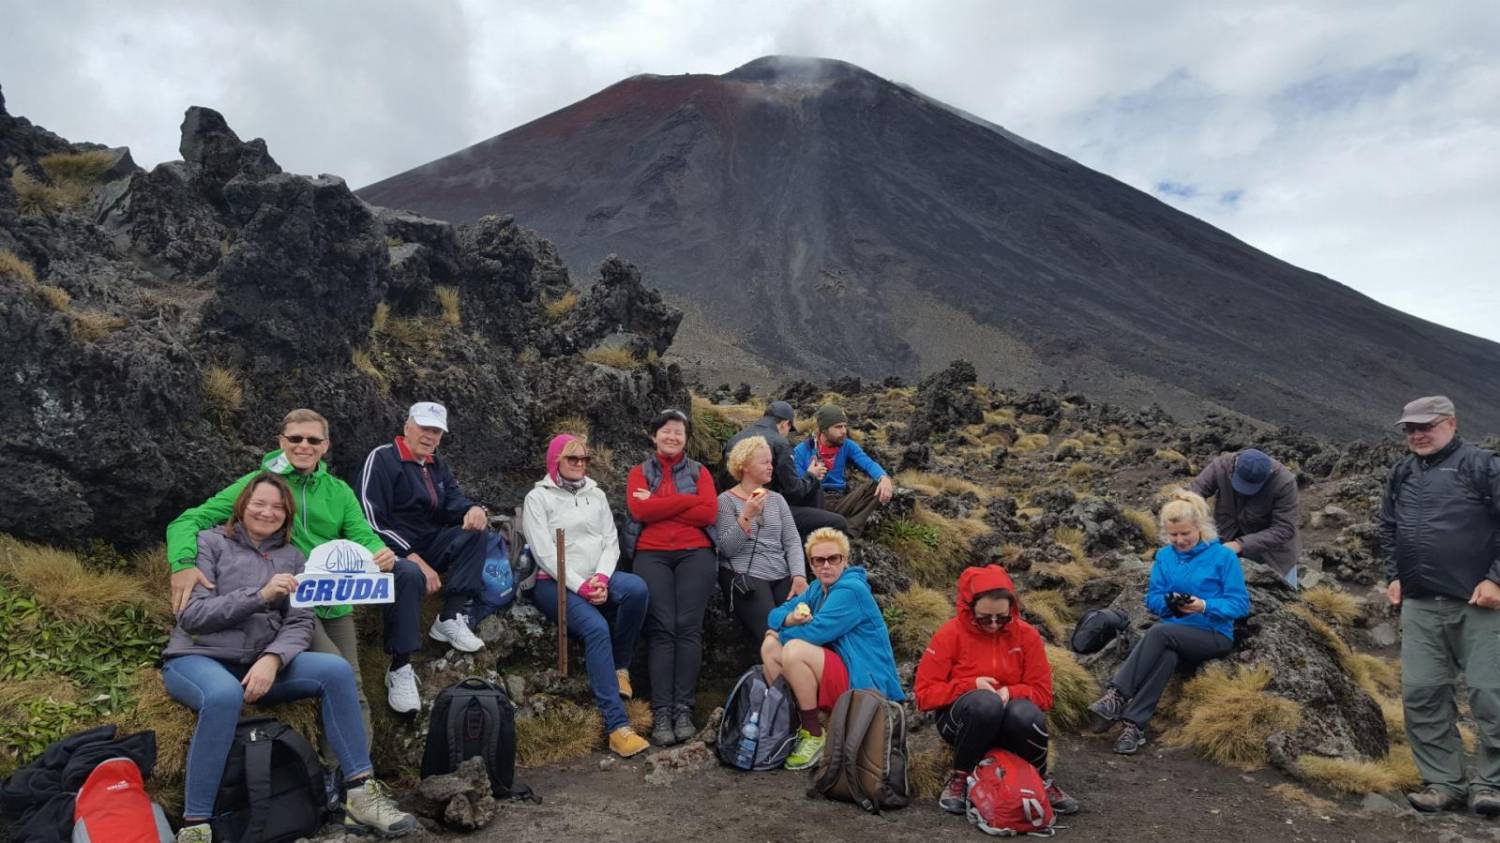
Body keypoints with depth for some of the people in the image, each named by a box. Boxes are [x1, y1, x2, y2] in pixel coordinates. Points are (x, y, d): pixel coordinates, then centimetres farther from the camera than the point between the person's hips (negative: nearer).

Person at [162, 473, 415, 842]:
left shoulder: (292, 557, 12)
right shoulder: (210, 542, 2)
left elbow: (299, 625, 2)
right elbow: (191, 616, -8)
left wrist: (272, 659, -19)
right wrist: (260, 595, -19)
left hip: (260, 662, 4)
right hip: (196, 659, -4)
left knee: (336, 670, -21)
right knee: (225, 694, -39)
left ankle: (361, 794, -19)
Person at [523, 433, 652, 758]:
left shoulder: (596, 495, 18)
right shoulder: (538, 498, 3)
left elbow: (611, 542, 10)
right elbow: (545, 553, -7)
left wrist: (601, 578, -10)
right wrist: (581, 586, -18)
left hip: (597, 578, 4)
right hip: (555, 583, -4)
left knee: (637, 587, -30)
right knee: (596, 627, -33)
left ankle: (619, 666, -10)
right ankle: (617, 725, -34)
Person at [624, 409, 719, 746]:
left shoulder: (699, 472, 17)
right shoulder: (640, 472, 16)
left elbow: (709, 513, 0)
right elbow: (638, 509, -4)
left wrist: (658, 507, -2)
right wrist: (688, 501, -3)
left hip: (695, 553, 1)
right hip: (651, 555, 0)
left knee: (688, 626, -14)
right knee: (662, 628, -15)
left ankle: (683, 709, -13)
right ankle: (661, 712, -16)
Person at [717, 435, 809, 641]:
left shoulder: (777, 499, 17)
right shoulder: (726, 501, 2)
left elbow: (792, 541, 8)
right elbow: (727, 549, -7)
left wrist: (799, 576, -8)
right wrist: (747, 516, -18)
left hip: (782, 576, 4)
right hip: (745, 576, -4)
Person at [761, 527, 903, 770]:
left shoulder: (851, 590, -16)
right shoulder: (819, 589, 11)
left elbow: (815, 632, -22)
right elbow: (776, 614, 11)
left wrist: (780, 633, -3)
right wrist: (790, 619, -14)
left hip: (864, 684, -9)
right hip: (836, 677, 9)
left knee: (794, 649, -28)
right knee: (770, 647, 0)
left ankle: (814, 736, -15)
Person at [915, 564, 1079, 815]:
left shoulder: (1026, 635, -2)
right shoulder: (949, 635, -8)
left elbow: (1043, 694, -1)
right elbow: (925, 694, -10)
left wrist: (1009, 692, -21)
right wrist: (972, 686, -21)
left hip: (1007, 723, 2)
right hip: (964, 720, -2)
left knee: (1026, 714, -33)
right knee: (985, 703, -36)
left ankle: (1041, 781, -4)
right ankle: (960, 778, -15)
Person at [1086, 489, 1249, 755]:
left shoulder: (1223, 556, -2)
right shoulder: (1164, 556, 11)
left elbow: (1240, 603, -5)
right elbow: (1152, 598, 9)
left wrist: (1204, 606, -21)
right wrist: (1168, 602, -13)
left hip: (1214, 635, -3)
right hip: (1174, 633, 3)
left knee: (1159, 632, -33)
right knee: (1167, 656, -34)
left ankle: (1116, 697, -39)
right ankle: (1134, 725, -41)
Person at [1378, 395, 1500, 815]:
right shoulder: (1402, 473, 13)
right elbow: (1387, 527, 24)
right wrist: (1394, 575, 15)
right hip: (1420, 606, 5)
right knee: (1421, 694, 3)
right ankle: (1443, 782, 13)